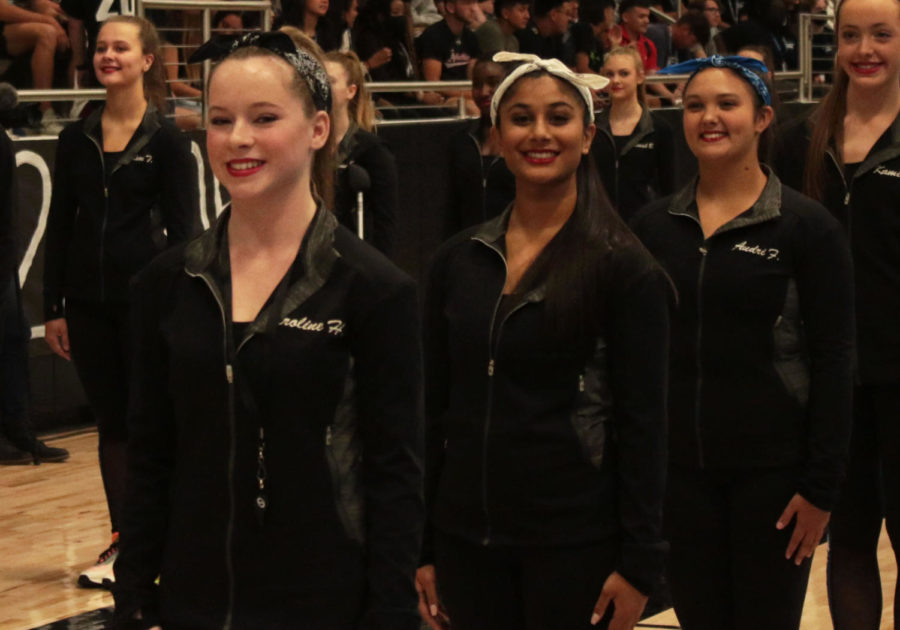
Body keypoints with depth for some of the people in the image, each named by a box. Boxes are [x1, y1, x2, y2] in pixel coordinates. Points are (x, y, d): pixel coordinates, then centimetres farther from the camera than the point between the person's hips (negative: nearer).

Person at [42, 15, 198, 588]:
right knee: (111, 422, 8)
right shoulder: (76, 139, 7)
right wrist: (54, 308, 6)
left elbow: (183, 231, -4)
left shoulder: (167, 140, -3)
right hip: (88, 300, 4)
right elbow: (59, 228, 9)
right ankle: (124, 541, 14)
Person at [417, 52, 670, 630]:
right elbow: (435, 410, 8)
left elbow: (643, 423, -8)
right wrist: (424, 549, 7)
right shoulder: (458, 261, 5)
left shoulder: (622, 265, -6)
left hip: (576, 543, -4)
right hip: (466, 539, 4)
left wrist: (639, 563, -12)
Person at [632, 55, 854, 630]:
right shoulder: (655, 226, 5)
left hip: (772, 469, -3)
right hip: (679, 468, 3)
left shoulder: (806, 226, -5)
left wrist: (822, 485, -11)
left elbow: (833, 361, -7)